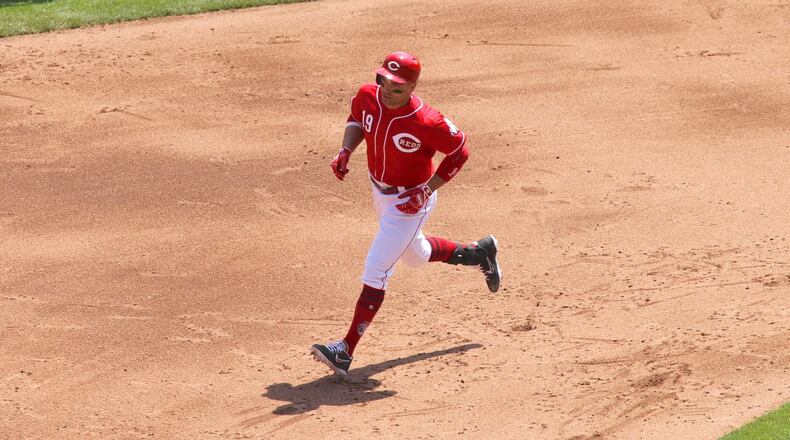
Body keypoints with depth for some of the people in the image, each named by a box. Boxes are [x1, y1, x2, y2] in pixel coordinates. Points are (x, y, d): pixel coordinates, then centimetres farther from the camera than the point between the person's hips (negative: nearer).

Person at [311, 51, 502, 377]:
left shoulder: (425, 123, -33)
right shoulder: (367, 96, -16)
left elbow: (459, 152, -18)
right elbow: (357, 118, 7)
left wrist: (427, 191, -23)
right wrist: (346, 150, -11)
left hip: (409, 202, -8)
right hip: (380, 192, 8)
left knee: (375, 272, -10)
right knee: (416, 256, 30)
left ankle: (346, 351, -7)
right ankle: (480, 253, 55)